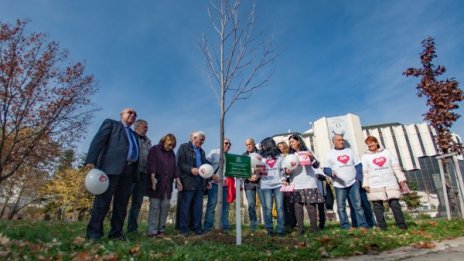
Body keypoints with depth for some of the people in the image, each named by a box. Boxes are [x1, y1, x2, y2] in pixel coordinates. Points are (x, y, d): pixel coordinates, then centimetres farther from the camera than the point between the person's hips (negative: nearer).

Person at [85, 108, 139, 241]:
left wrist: (135, 173, 11)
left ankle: (116, 232, 13)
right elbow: (98, 141, -2)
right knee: (103, 200, -5)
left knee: (122, 203, 6)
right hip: (112, 166, -6)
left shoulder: (134, 134, 28)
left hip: (128, 170, 6)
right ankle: (94, 232, 4)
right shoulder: (111, 124, 12)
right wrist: (91, 160, -16)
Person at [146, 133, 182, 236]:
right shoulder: (154, 150, -2)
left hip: (167, 185, 6)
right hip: (156, 184, -6)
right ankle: (152, 231, 2)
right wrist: (153, 177, -23)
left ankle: (161, 229, 12)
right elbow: (151, 164, -12)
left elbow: (174, 167, 19)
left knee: (166, 205, 3)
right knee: (154, 206, -3)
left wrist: (177, 180, 13)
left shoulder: (171, 153, 17)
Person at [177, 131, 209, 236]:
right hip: (188, 182, -6)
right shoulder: (184, 147, 0)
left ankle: (197, 227, 18)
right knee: (185, 206, 2)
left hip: (200, 182, 6)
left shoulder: (201, 151, 21)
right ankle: (184, 228, 12)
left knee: (198, 206, 9)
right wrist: (191, 169, -20)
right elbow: (180, 163, -9)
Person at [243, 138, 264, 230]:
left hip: (260, 181, -2)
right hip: (249, 182, 2)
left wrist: (258, 175, -16)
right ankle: (253, 224, 19)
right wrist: (249, 178, -8)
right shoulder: (243, 156, 11)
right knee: (251, 205, 6)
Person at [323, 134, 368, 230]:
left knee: (358, 205, 2)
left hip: (353, 183, 2)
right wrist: (332, 173, -22)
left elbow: (358, 164, 15)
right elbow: (326, 169, 0)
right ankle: (346, 227, 9)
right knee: (341, 207, 0)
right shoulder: (330, 154, 5)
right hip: (339, 185, -2)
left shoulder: (349, 151, 15)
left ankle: (363, 225, 9)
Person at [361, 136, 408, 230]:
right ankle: (382, 226, 4)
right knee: (378, 206, -1)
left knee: (395, 204, -4)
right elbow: (365, 172, 2)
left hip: (390, 184, 1)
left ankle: (401, 224, 6)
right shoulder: (365, 157, 9)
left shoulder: (387, 152, 13)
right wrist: (366, 185, -6)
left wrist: (401, 180, 2)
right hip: (375, 186, -1)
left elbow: (396, 167, 10)